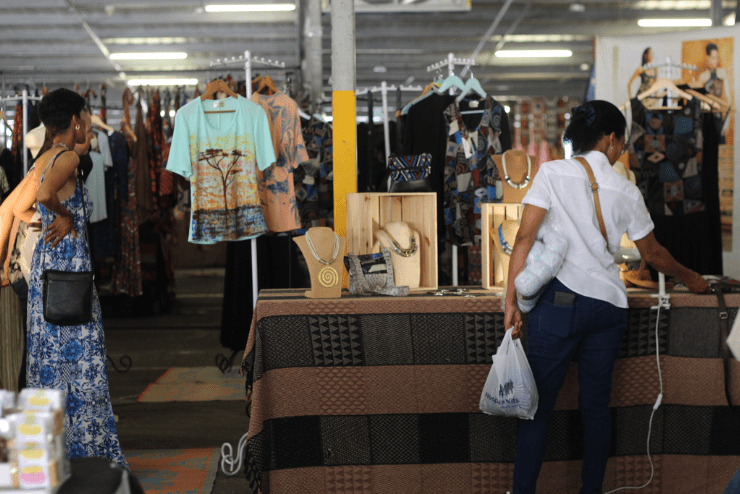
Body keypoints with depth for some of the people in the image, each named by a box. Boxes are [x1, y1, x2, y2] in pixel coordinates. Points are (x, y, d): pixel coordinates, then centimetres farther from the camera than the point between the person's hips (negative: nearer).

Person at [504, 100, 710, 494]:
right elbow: (653, 254, 16)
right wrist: (690, 278, 34)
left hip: (560, 300, -3)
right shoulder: (626, 191, 6)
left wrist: (512, 300, -7)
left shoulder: (553, 173, -2)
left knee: (538, 404, 1)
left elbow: (525, 237, -9)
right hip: (609, 305, 3)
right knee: (596, 406, 12)